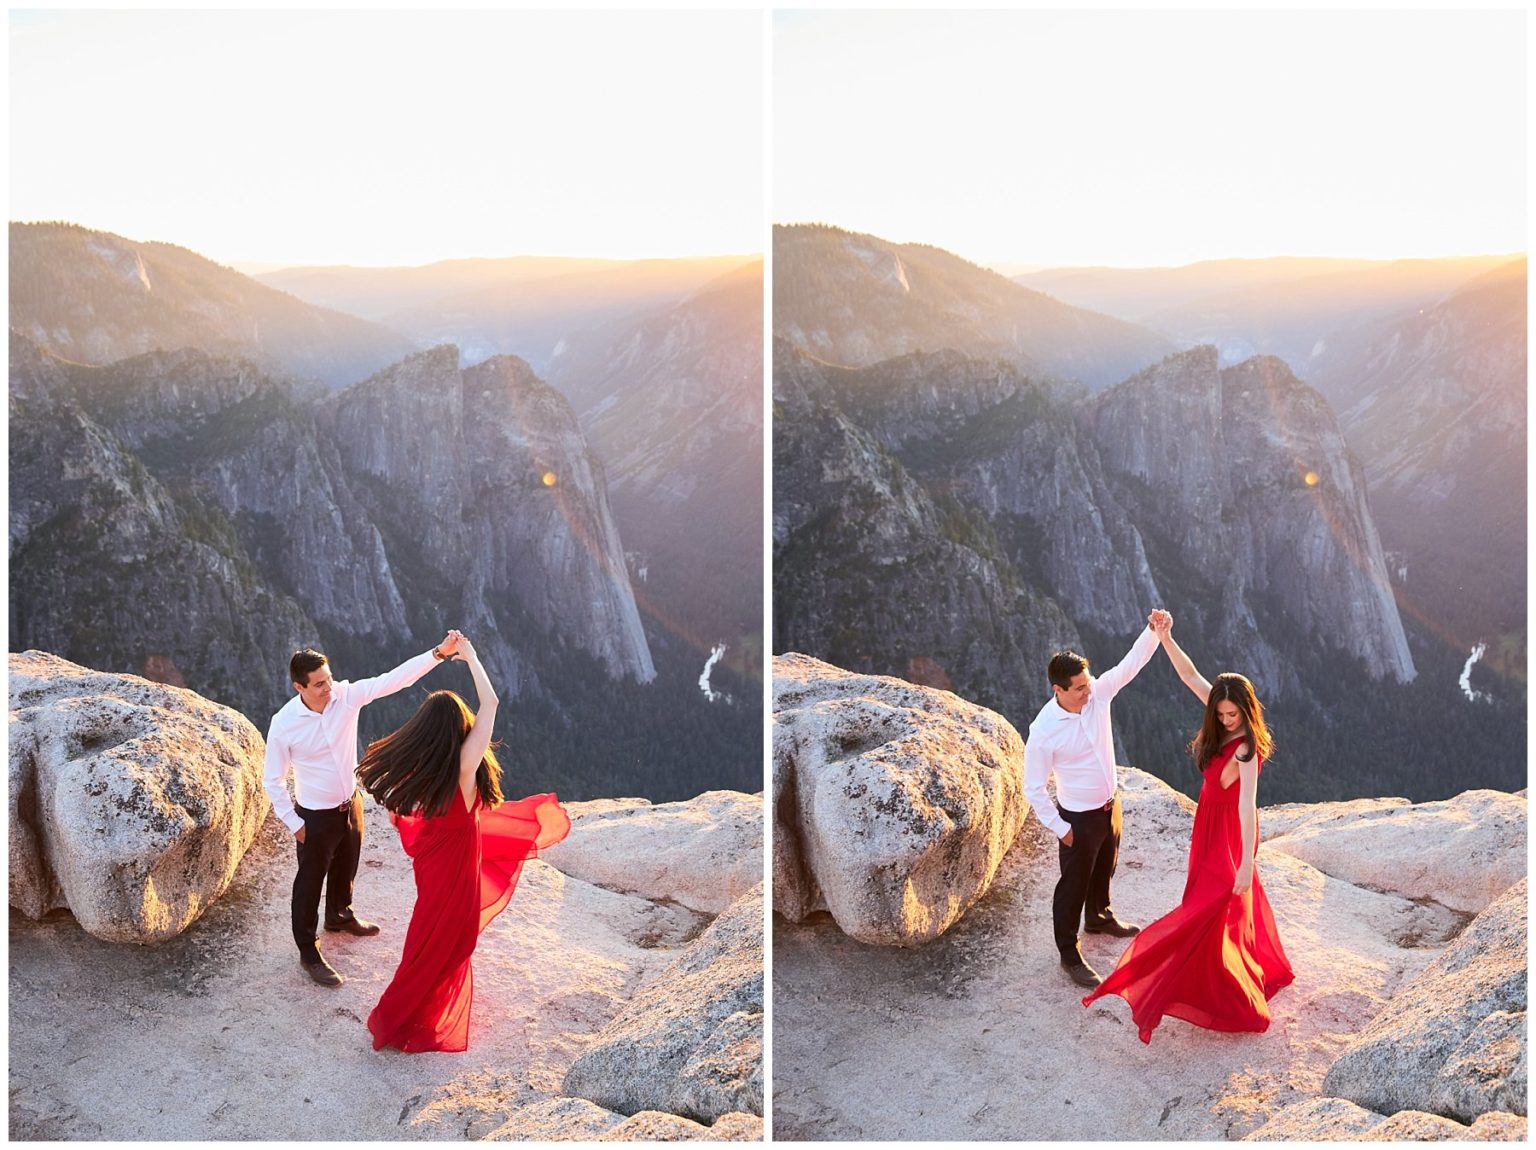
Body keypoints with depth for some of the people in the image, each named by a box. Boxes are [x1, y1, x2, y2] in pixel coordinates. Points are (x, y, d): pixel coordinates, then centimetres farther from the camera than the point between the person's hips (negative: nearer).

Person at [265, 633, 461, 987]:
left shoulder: (345, 695, -17)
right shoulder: (284, 725, -25)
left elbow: (394, 680, -23)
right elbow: (273, 780, -14)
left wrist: (439, 652, -32)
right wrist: (294, 824, -11)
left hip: (350, 804, 5)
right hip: (316, 816, -5)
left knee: (345, 869, 28)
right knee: (311, 882, 11)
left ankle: (339, 916, 57)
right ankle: (308, 954, 29)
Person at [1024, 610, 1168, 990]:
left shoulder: (1098, 693, -16)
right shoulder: (1044, 731, -29)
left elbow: (1131, 663, -17)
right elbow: (1034, 788, -21)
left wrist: (1153, 630, -35)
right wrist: (1060, 829, -15)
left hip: (1110, 805, 6)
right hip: (1079, 818, -6)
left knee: (1104, 870, 29)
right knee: (1074, 884, 10)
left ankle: (1099, 918, 57)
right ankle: (1069, 954, 28)